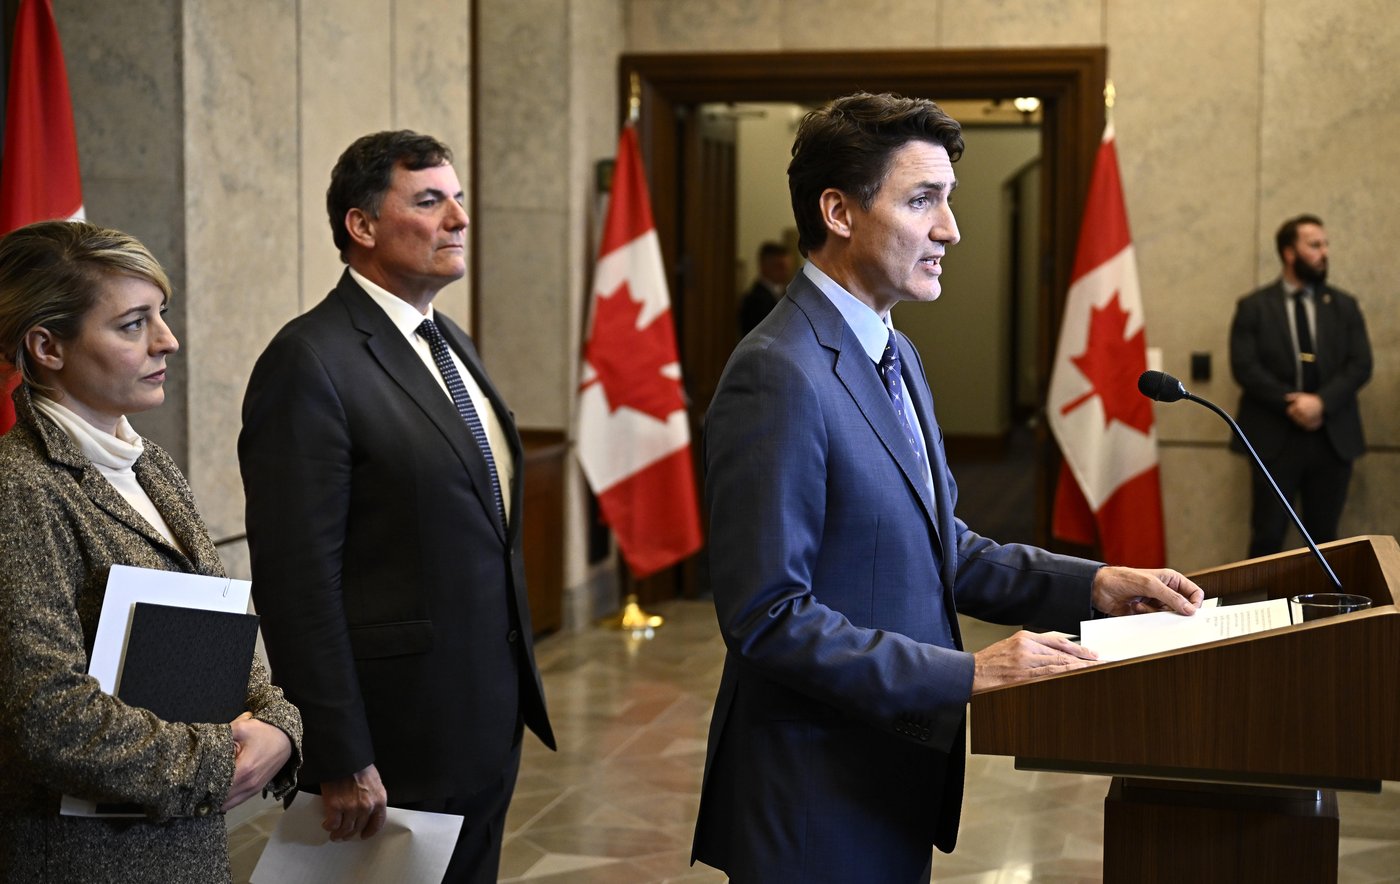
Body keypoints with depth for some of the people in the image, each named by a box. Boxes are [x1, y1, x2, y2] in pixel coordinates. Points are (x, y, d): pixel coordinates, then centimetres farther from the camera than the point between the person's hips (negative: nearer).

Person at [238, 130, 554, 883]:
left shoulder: (449, 342, 12)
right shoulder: (311, 362, -15)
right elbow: (298, 578, -19)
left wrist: (514, 693, 18)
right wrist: (342, 764, -20)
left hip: (489, 722, 8)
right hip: (397, 737, -8)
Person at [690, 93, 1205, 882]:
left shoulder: (895, 356, 11)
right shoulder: (777, 376, -21)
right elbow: (767, 616, -24)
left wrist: (1092, 584, 4)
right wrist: (966, 675, -24)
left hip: (895, 777, 9)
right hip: (816, 800, -9)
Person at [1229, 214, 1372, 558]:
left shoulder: (1345, 306, 11)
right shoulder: (1253, 307, 4)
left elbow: (1360, 364, 1)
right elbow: (1244, 367, -6)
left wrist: (1322, 402, -15)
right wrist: (1290, 403, -16)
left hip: (1333, 437, 3)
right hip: (1275, 438, -2)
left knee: (1323, 537, 7)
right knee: (1267, 537, -1)